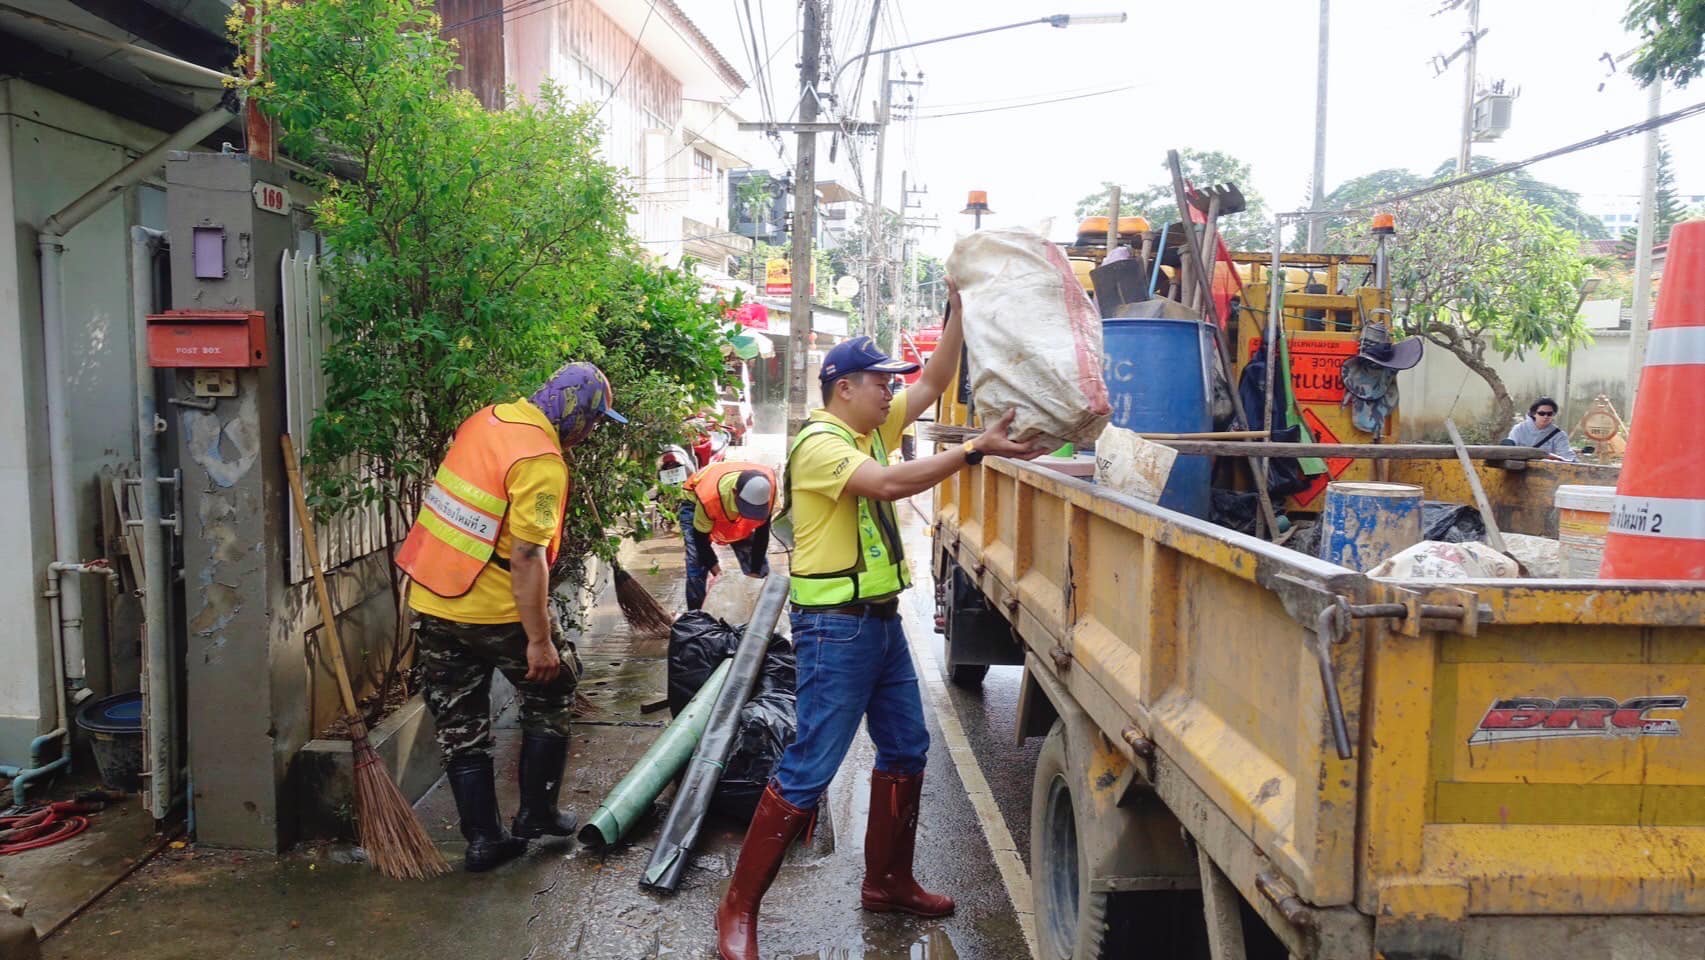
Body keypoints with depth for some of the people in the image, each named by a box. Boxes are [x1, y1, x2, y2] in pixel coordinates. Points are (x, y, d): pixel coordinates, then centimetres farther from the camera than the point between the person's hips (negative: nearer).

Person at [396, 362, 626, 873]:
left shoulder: (486, 419, 6)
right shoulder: (542, 462, -20)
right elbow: (526, 559, -24)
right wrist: (539, 641, -19)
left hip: (430, 598, 7)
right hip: (494, 610, -7)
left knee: (460, 724, 13)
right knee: (551, 691, 16)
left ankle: (483, 838, 19)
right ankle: (537, 812, 23)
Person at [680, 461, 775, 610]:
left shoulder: (768, 484, -35)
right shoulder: (708, 497, -45)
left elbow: (762, 531, -19)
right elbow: (701, 538, -26)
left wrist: (756, 571, -17)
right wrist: (717, 571, -28)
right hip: (696, 505, -4)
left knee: (760, 567, -1)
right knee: (697, 567, -19)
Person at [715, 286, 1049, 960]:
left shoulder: (873, 429, 11)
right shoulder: (818, 444, -16)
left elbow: (934, 383, 12)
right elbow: (892, 483, -31)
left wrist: (956, 310, 3)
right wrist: (977, 449, -32)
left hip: (880, 619, 10)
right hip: (834, 628, -9)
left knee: (906, 750, 16)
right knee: (809, 769, -7)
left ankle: (887, 883, 30)